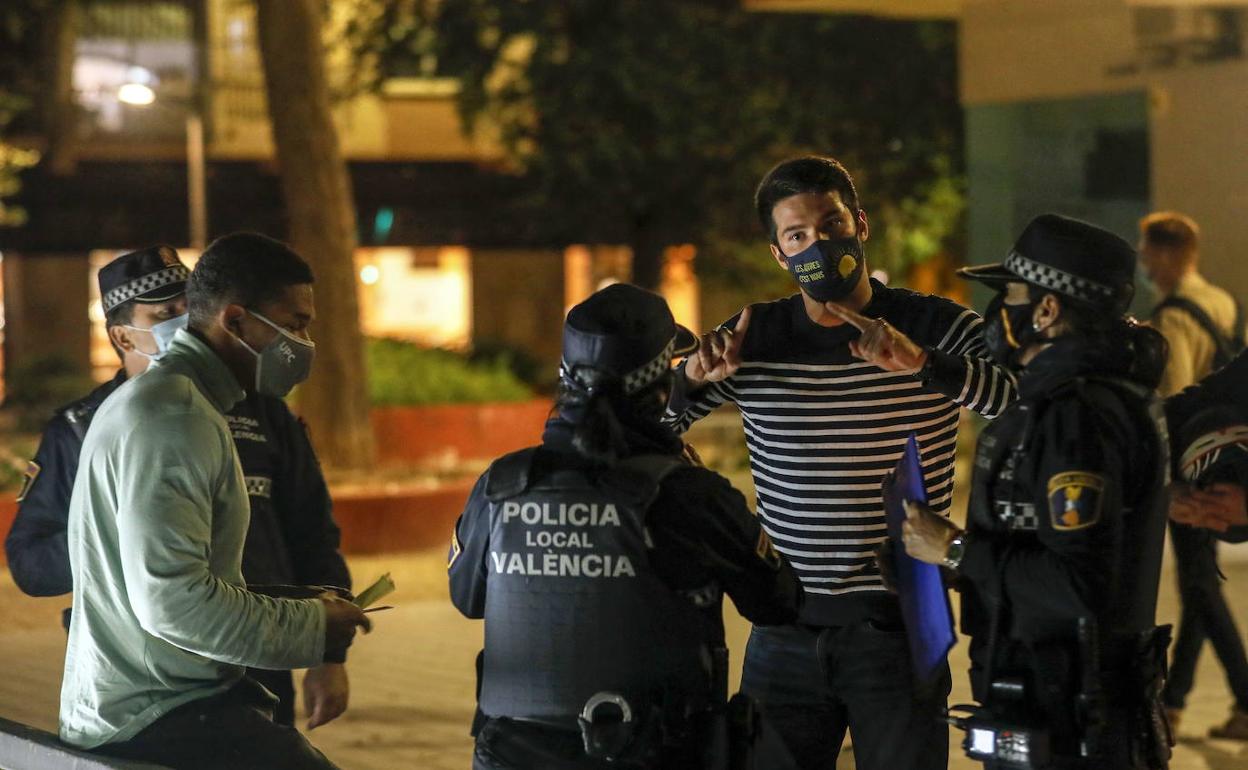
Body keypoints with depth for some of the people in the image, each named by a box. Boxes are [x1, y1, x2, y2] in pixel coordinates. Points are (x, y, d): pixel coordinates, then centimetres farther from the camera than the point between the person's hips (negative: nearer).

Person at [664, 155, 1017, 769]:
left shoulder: (937, 329, -4)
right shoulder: (748, 340, 2)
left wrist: (921, 363, -32)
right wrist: (693, 378, -16)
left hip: (898, 626, -2)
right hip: (785, 629, 2)